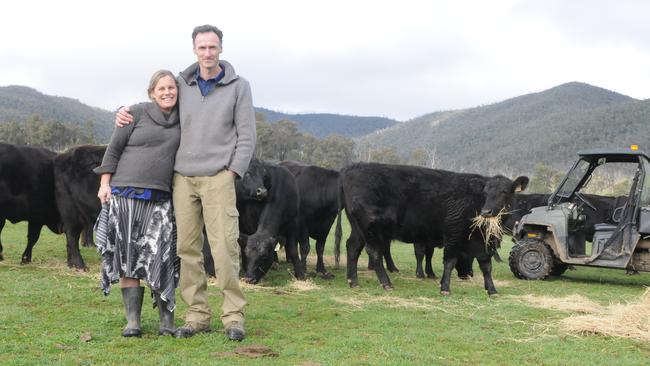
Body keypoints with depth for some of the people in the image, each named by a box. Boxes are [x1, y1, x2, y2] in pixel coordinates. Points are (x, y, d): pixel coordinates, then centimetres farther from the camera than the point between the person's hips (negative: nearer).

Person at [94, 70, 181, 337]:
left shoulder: (182, 120, 10)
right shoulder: (137, 113, 1)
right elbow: (113, 149, 2)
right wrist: (105, 183, -5)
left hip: (160, 199, 2)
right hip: (125, 192, -1)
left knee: (160, 258, -8)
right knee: (128, 255, -1)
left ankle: (167, 320, 1)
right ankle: (132, 321, 6)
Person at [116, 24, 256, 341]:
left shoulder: (238, 86, 2)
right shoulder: (182, 85, 9)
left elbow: (246, 136, 0)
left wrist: (232, 173, -8)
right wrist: (125, 113, 2)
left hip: (218, 178, -3)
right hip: (183, 178, 3)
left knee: (224, 246, -9)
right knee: (187, 247, 2)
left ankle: (233, 317, -1)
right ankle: (197, 316, 10)